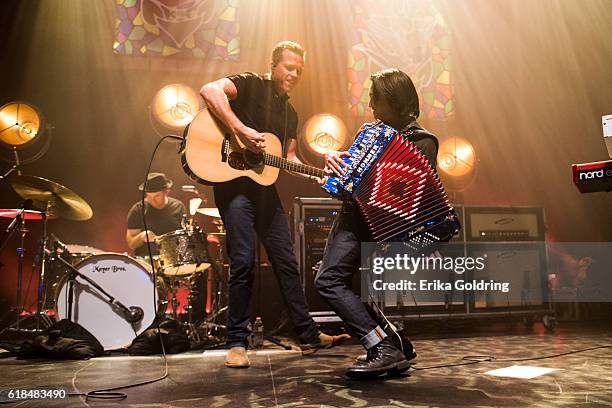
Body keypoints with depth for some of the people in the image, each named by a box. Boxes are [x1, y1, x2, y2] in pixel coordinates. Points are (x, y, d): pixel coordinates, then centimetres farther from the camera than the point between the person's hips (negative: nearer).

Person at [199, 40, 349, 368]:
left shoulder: (290, 113, 20)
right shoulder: (251, 85, -1)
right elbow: (209, 90, -19)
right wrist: (241, 129, -26)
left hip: (264, 187, 7)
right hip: (234, 183, -7)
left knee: (286, 261, 9)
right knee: (244, 262, -10)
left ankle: (308, 333, 18)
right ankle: (237, 342, 4)